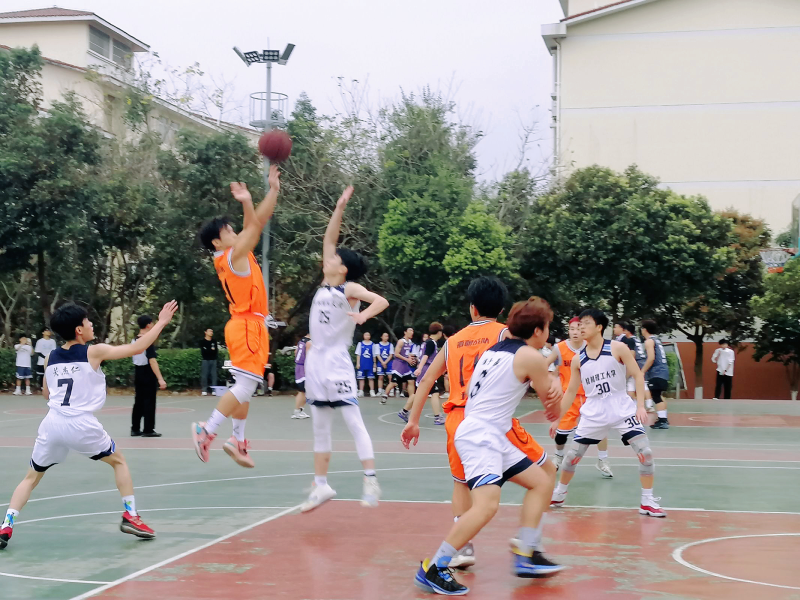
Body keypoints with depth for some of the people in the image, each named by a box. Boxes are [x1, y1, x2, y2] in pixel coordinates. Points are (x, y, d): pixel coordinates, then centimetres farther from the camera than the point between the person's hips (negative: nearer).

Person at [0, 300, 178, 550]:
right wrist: (161, 322, 9)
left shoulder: (51, 358, 12)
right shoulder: (94, 352, -2)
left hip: (52, 423, 4)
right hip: (81, 425, -4)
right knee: (119, 461, 19)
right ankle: (131, 517, 14)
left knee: (32, 477, 18)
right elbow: (137, 347, 0)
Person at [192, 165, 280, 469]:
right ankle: (207, 430, -17)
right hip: (248, 326, -10)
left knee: (246, 387, 12)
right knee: (244, 386, -14)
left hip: (243, 325, 10)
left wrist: (247, 202, 11)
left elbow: (251, 226, 21)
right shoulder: (234, 255, -11)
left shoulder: (230, 256, 13)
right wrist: (273, 190, -6)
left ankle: (238, 440, 15)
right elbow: (257, 224, -11)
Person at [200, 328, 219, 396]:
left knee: (214, 375, 1)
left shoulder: (214, 341, 13)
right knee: (204, 375, -5)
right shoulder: (202, 341, 3)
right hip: (205, 360, -3)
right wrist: (211, 350, -4)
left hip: (213, 360, 3)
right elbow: (203, 351, -7)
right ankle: (204, 390, -2)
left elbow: (216, 351, 6)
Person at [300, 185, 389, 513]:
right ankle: (321, 486, 16)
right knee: (320, 427, 10)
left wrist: (363, 316, -37)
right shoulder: (325, 284, 11)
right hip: (316, 360, 8)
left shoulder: (350, 288, -7)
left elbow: (381, 301, -20)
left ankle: (371, 481, -8)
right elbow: (329, 239, 11)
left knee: (353, 422, -9)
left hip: (337, 362, -8)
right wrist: (339, 209, 6)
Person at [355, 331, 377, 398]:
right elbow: (358, 354, 4)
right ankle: (361, 392, 5)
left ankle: (372, 392, -1)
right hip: (362, 364, 0)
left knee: (371, 378, -2)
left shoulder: (372, 344, 8)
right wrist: (358, 363, -3)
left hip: (370, 364, 0)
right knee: (361, 378, 1)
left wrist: (374, 364, 8)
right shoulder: (360, 344, 6)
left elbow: (374, 355, 10)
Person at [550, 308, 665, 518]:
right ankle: (559, 494, 25)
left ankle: (647, 502, 2)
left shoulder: (617, 348, -9)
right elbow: (571, 391, 9)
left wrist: (640, 405, -17)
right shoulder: (578, 360, 0)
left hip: (622, 410, -2)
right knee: (572, 455, 2)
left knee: (645, 453, -12)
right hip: (593, 414, 2)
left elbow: (638, 375, -7)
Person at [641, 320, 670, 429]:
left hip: (656, 373, -10)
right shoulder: (657, 339, 19)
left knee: (656, 397, -11)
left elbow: (651, 358, -20)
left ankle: (662, 421, -17)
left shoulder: (649, 341, -9)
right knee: (658, 396, 21)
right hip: (663, 371, 10)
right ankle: (663, 418, 27)